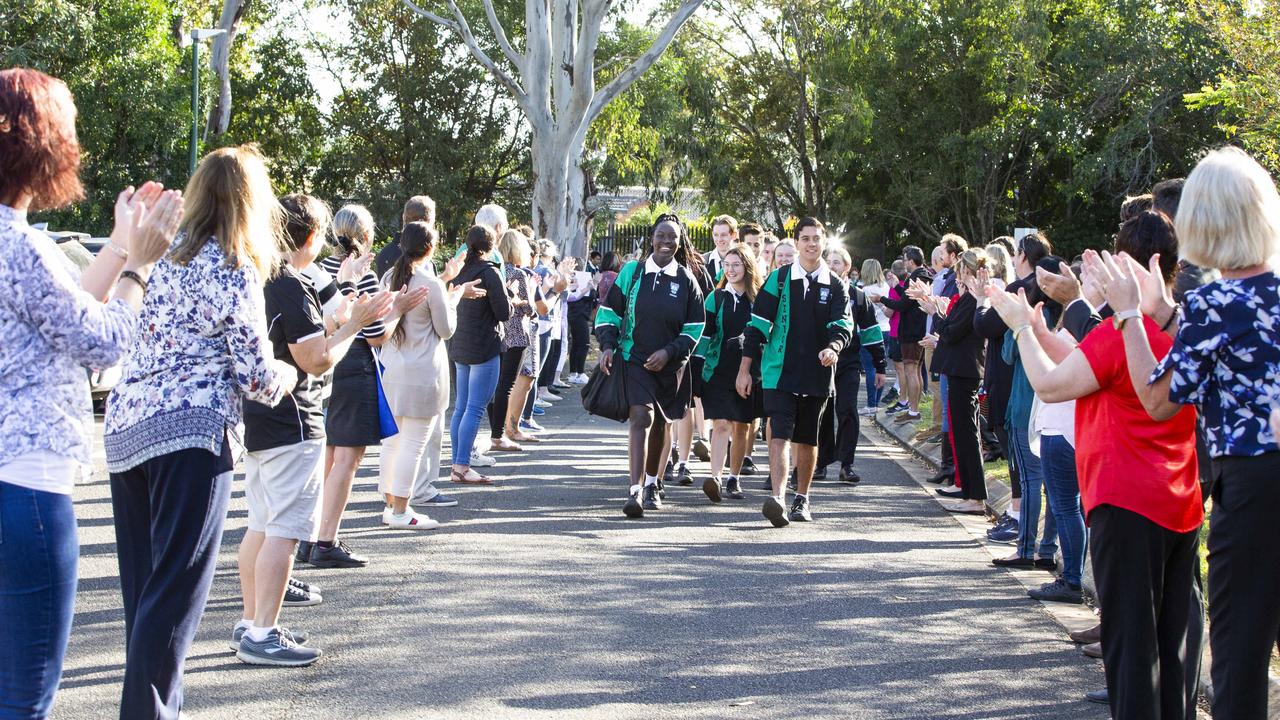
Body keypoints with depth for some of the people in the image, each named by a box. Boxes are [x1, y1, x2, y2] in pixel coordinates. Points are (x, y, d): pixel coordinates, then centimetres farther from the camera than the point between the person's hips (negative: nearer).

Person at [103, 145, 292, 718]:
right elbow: (257, 374, -7)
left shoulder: (163, 259, 13)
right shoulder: (233, 272, -6)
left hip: (123, 429, 7)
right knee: (177, 589, -4)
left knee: (144, 587, 13)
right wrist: (285, 374, 13)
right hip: (190, 433, -7)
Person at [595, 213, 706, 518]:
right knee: (641, 416, -17)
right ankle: (635, 491, -22)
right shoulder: (632, 272, 0)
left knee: (661, 424, 13)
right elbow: (609, 311, 6)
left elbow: (695, 327, 3)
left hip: (669, 364, 2)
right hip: (634, 358, -2)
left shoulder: (686, 280, 1)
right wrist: (608, 346, -6)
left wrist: (669, 352, -9)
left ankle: (651, 485, 33)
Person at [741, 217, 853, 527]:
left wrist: (833, 347, -28)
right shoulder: (779, 279, 3)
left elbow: (842, 324, -5)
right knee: (780, 434, -16)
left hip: (817, 374, 3)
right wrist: (745, 368, -1)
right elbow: (758, 323, 2)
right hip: (780, 371, -2)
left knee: (807, 440, 12)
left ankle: (801, 500, 24)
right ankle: (777, 497, -27)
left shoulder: (835, 286, 8)